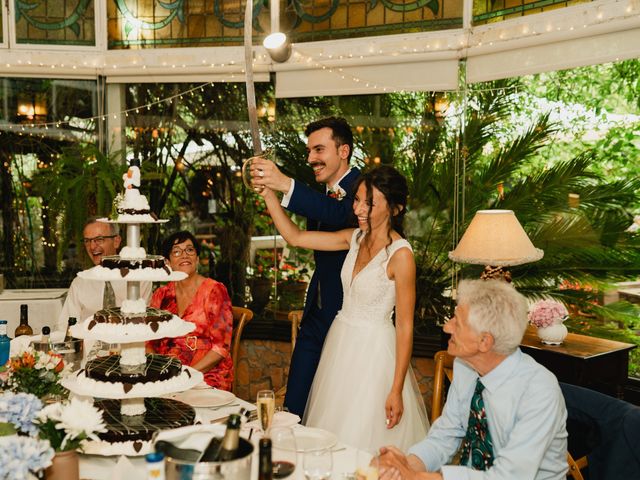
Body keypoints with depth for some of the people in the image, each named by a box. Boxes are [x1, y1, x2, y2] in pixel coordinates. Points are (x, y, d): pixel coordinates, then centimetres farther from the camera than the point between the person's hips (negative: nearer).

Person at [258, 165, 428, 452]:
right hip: (341, 342, 7)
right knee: (334, 440, 18)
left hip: (373, 350, -7)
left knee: (364, 439, 5)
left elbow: (405, 326, -16)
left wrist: (396, 390, -16)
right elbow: (295, 237, 4)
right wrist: (268, 194, -5)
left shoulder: (400, 254, -18)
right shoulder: (355, 238, 1)